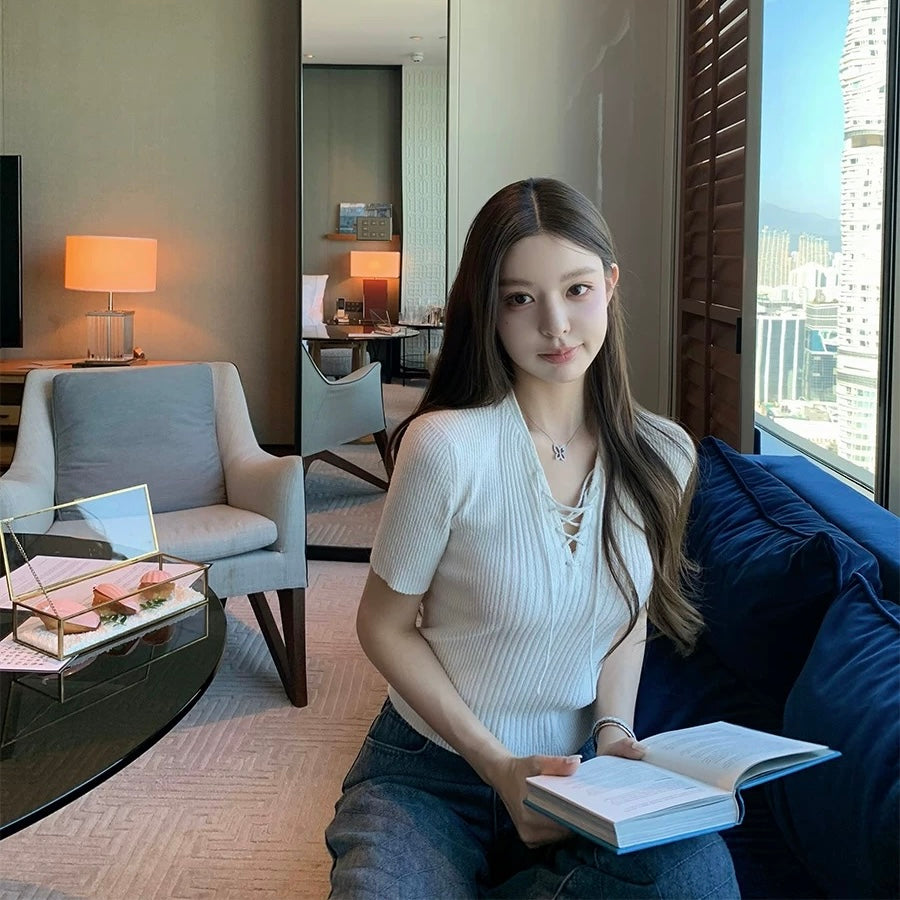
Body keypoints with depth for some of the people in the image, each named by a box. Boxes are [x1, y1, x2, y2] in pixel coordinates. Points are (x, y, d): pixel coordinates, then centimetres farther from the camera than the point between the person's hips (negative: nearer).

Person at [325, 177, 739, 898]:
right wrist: (498, 765, -15)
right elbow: (386, 625, -8)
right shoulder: (447, 446, -18)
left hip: (577, 769, 4)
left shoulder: (664, 456, -4)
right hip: (427, 776, -3)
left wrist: (613, 726, -5)